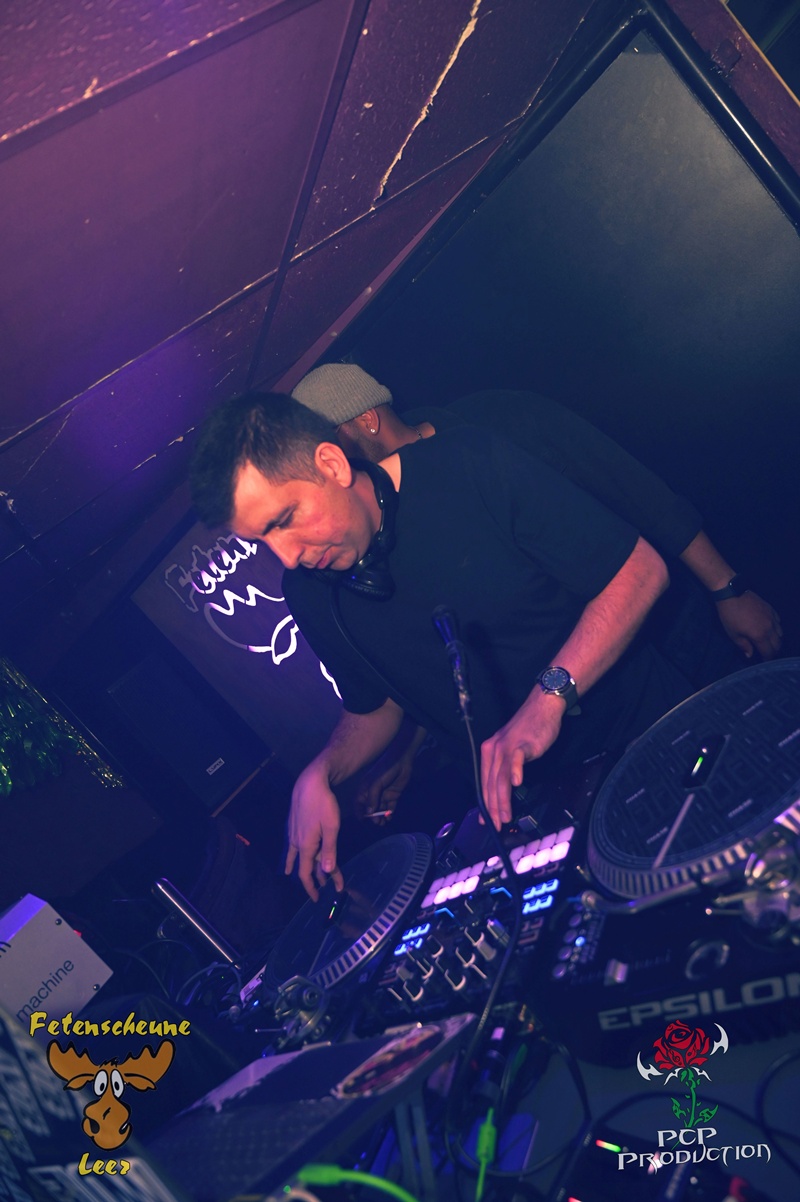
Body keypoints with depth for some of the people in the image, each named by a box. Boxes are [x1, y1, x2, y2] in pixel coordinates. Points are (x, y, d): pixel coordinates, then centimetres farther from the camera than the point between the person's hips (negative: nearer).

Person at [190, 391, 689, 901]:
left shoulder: (470, 466, -17)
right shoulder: (308, 592, -3)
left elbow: (640, 569, -16)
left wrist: (550, 696, -28)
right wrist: (320, 774, -7)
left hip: (655, 730, -3)